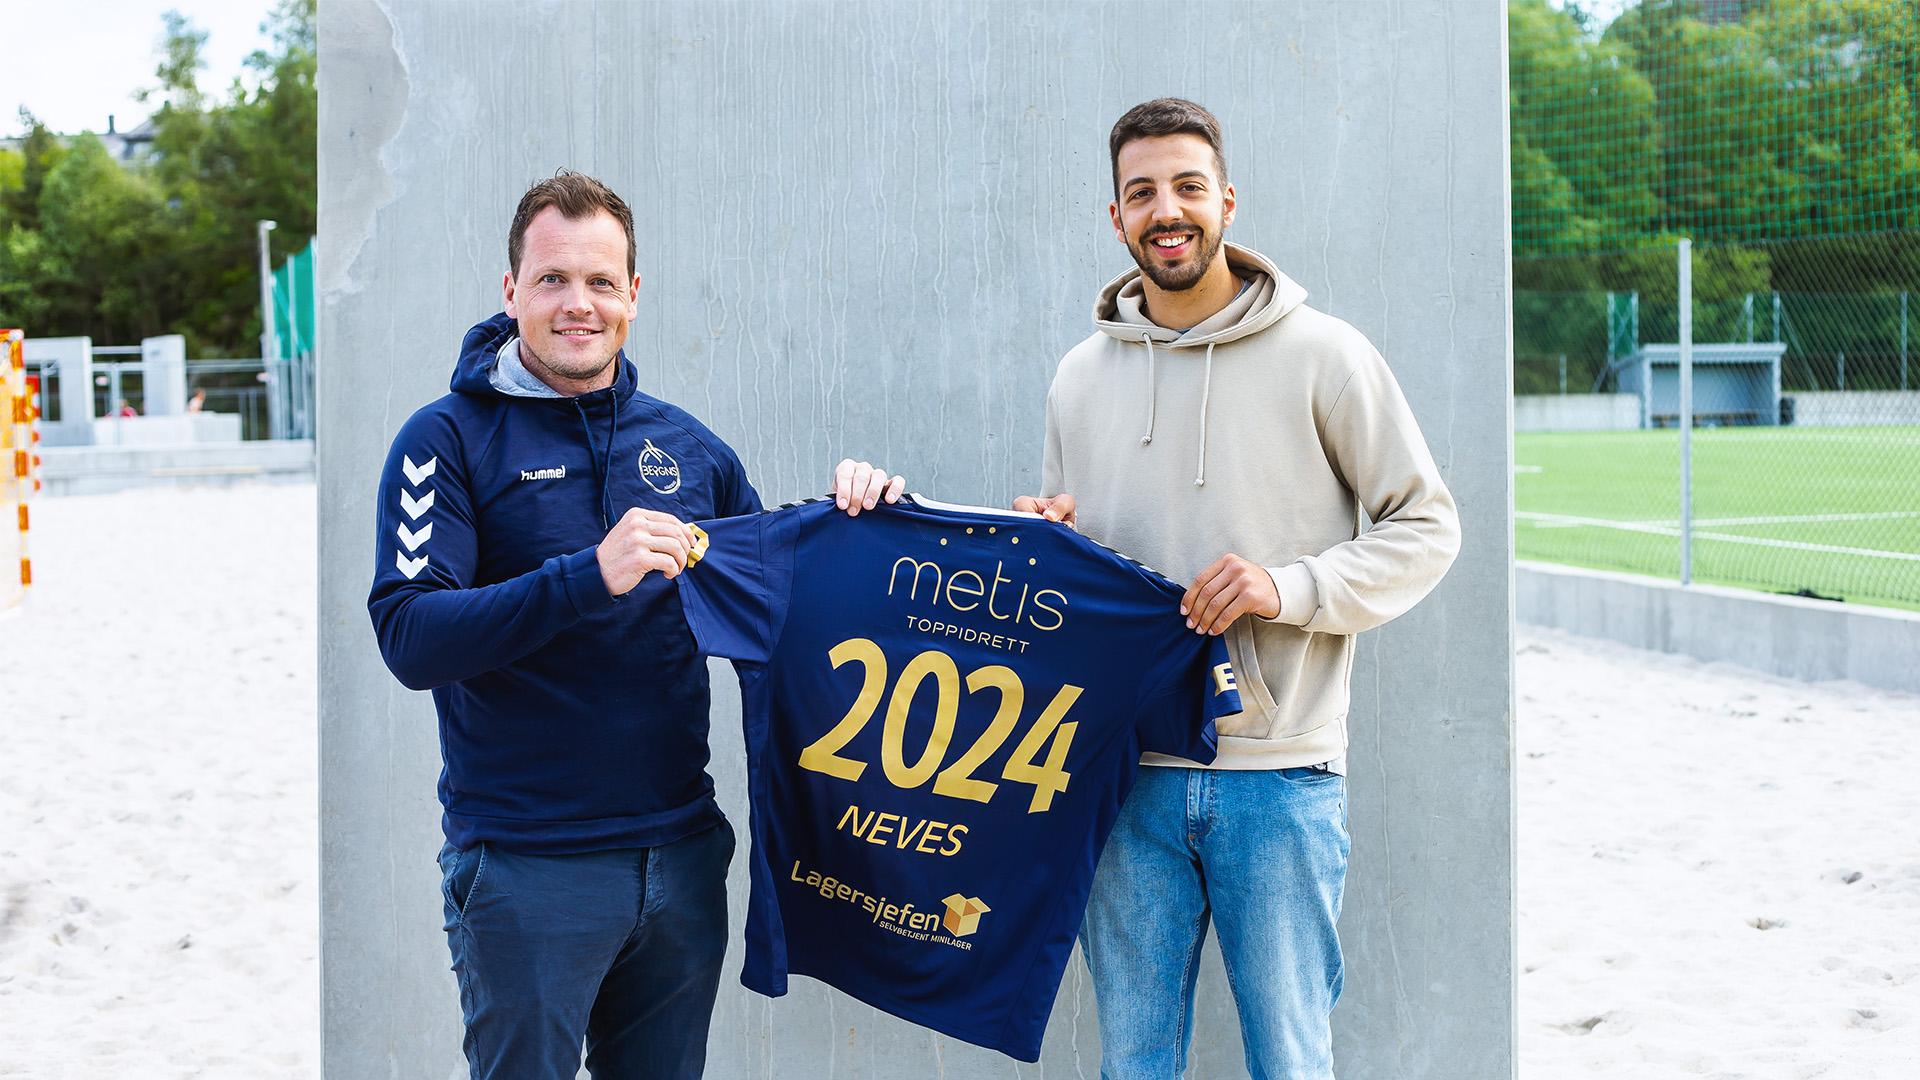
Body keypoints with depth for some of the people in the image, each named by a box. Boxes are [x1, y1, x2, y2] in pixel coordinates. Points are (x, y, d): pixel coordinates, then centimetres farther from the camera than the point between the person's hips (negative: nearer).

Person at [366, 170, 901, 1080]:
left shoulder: (685, 445, 10)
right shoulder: (449, 440, -5)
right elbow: (409, 638, -16)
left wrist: (844, 516, 0)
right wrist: (590, 575, -27)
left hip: (683, 858, 5)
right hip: (526, 867, -4)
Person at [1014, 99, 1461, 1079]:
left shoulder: (1321, 356, -2)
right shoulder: (1081, 378, 10)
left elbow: (1425, 525, -1)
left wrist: (1291, 588, -15)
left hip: (1279, 774, -3)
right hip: (1129, 772, 4)